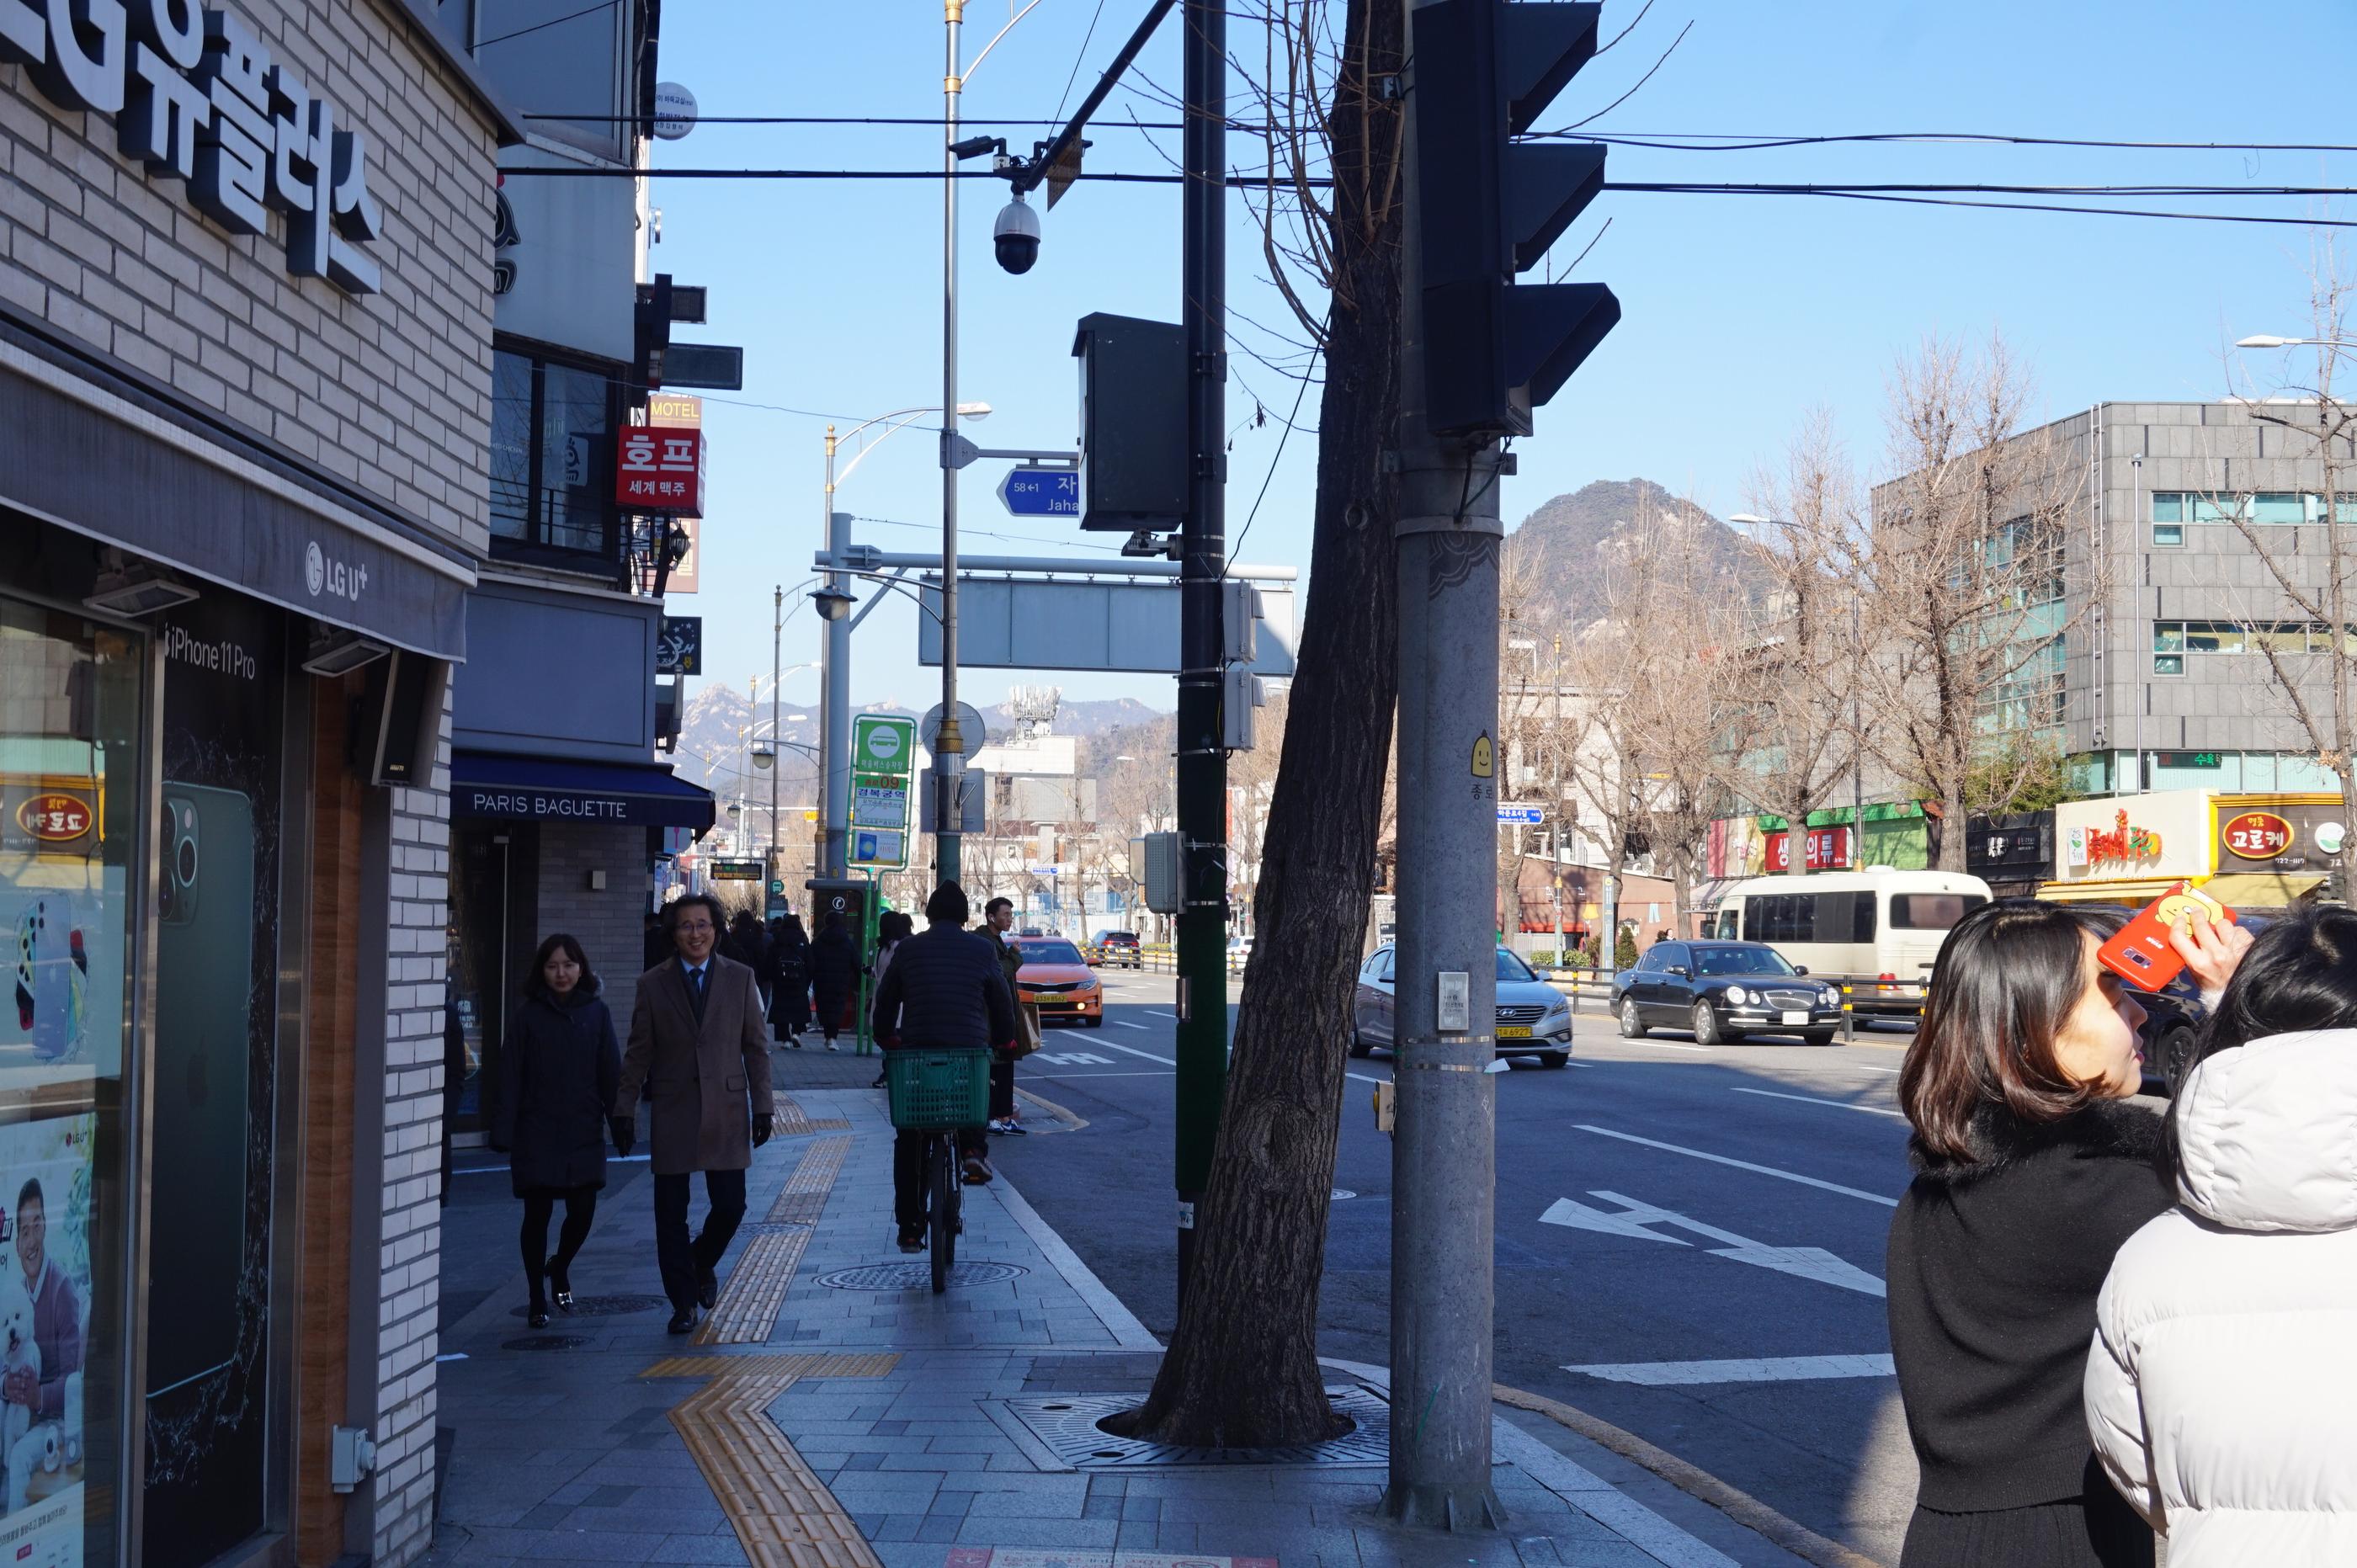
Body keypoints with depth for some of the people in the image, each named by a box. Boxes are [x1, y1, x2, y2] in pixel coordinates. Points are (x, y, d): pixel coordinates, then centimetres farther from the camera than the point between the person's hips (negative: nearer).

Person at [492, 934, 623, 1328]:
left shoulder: (596, 1013, 3)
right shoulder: (529, 1016, -1)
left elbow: (611, 1074, 5)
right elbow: (510, 1077, -2)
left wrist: (621, 1127, 3)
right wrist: (503, 1131, -8)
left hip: (583, 1133, 1)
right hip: (537, 1133, -1)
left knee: (582, 1211, -2)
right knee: (537, 1214, 2)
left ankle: (559, 1268, 29)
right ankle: (536, 1299, 16)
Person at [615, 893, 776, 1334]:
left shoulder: (740, 979, 4)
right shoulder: (653, 984, 3)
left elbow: (756, 1046, 5)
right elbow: (638, 1053, 5)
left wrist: (763, 1106, 0)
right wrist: (624, 1108, 1)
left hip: (726, 1112, 0)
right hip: (672, 1112, 0)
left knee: (730, 1207, -1)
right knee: (671, 1215, 3)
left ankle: (702, 1263, 30)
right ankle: (683, 1302, 15)